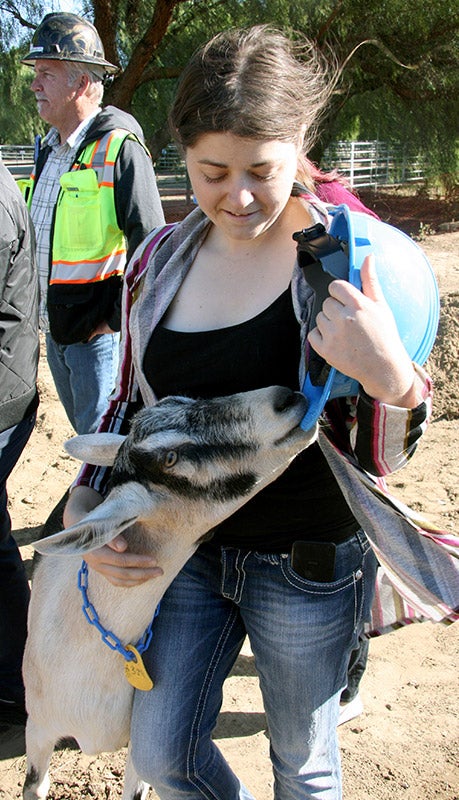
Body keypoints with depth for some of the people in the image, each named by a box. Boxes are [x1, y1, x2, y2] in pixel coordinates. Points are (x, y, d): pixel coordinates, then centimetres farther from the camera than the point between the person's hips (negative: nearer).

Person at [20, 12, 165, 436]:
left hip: (98, 329, -8)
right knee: (84, 434, 22)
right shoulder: (48, 148, 10)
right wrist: (42, 312, 16)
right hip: (54, 327, 8)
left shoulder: (120, 148, -16)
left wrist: (118, 319, -15)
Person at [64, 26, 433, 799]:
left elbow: (381, 456, -14)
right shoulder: (161, 258, -4)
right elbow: (129, 401, 8)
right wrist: (83, 505, -6)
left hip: (306, 565, -3)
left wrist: (391, 379, -36)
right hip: (189, 550, 4)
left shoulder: (349, 259, -16)